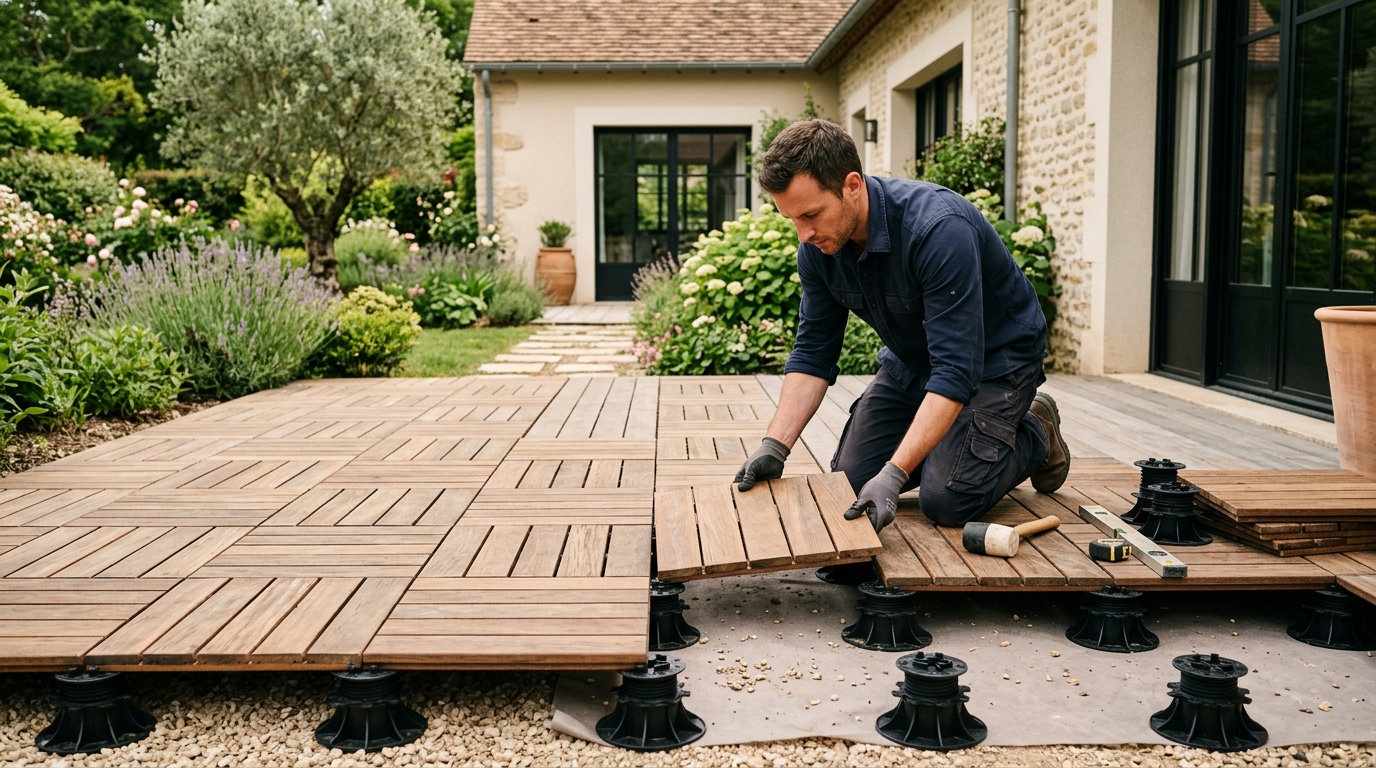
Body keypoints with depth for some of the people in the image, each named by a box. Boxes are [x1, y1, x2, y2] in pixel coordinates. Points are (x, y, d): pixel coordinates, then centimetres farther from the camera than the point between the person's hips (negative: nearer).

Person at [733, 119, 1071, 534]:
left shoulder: (939, 230, -37)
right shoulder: (818, 246, -15)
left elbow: (955, 371, -39)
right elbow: (812, 354, -9)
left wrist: (894, 473, -44)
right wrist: (775, 445, -22)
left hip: (993, 357, -6)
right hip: (912, 359, 7)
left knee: (946, 499, -19)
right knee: (849, 479, -2)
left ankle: (1035, 435, 9)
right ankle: (945, 438, 22)